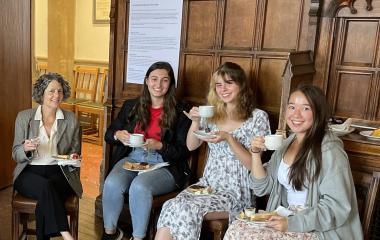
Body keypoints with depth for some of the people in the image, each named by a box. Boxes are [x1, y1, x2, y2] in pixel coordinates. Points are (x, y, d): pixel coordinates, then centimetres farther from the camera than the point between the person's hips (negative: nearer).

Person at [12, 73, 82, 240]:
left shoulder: (71, 120, 7)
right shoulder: (24, 117, 5)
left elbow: (75, 152, 15)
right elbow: (16, 156, 7)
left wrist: (73, 158, -9)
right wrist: (26, 149, -16)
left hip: (59, 173, 1)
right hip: (29, 173, 0)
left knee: (45, 199, -32)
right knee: (45, 187, -34)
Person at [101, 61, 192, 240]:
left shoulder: (180, 111, 2)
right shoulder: (131, 106, 14)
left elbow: (184, 151, -3)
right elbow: (108, 134, 18)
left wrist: (159, 146, -18)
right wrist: (118, 135, -5)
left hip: (164, 165, -3)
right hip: (131, 158, 4)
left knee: (139, 186, -33)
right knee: (112, 184, -27)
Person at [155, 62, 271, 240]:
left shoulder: (258, 117, -6)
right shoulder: (213, 113, 8)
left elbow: (253, 164, -8)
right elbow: (191, 146, 11)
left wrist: (229, 138, -21)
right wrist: (195, 121, -7)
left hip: (236, 192, -4)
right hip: (207, 184, 4)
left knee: (186, 210, -28)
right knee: (171, 207, -25)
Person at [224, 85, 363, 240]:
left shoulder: (329, 150, -15)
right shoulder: (287, 143, 7)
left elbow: (337, 207, -19)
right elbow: (263, 188, 8)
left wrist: (292, 223, -23)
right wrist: (256, 153, -6)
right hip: (286, 217, 6)